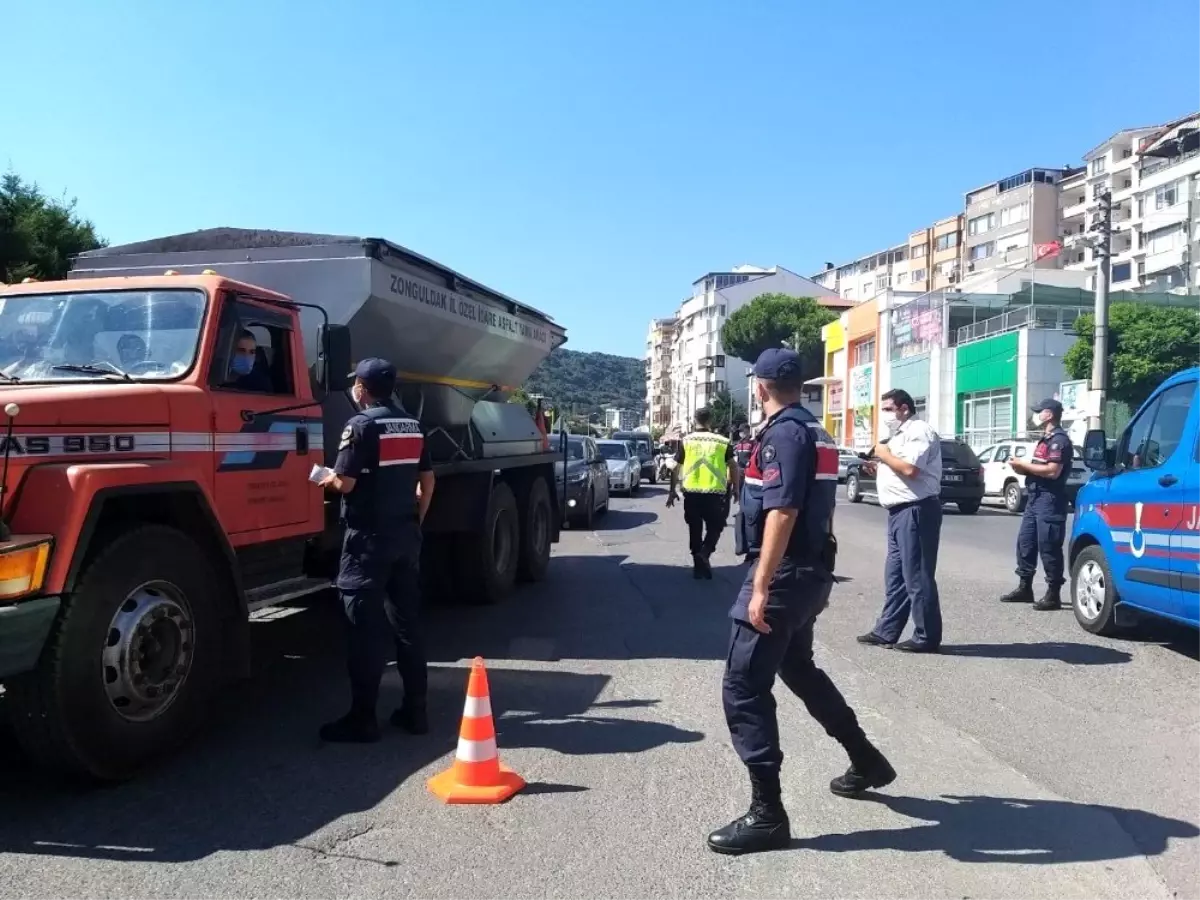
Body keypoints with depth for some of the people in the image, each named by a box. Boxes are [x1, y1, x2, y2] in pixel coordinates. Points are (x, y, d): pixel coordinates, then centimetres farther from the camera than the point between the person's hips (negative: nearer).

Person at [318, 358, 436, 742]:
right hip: (406, 535, 7)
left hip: (369, 537, -7)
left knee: (366, 628, -2)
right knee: (406, 623, 11)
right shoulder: (413, 426, 11)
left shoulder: (361, 425, -11)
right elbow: (427, 482, 12)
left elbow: (346, 483, -15)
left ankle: (362, 718, 3)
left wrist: (328, 478, 6)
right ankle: (415, 711, 16)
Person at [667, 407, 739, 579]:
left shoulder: (686, 441, 4)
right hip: (715, 492, -1)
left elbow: (676, 468, 6)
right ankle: (704, 554, -12)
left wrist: (672, 491, 14)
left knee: (695, 530, 14)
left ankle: (699, 566, 17)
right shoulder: (722, 441, 2)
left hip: (691, 492, 1)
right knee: (714, 527, 13)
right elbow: (733, 466, 1)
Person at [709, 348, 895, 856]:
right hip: (809, 570, 10)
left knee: (743, 690, -5)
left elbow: (782, 512, -25)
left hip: (783, 574, -10)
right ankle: (866, 761, 40)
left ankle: (767, 815, -1)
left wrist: (761, 586, -26)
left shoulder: (783, 433, -16)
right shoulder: (814, 431, 14)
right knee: (798, 668, 27)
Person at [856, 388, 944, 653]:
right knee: (895, 575, 13)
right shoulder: (901, 434, 20)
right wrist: (878, 464, 9)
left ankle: (926, 637, 1)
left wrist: (884, 454, -10)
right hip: (900, 511, 10)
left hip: (916, 510, -10)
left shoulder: (919, 431, -10)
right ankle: (886, 631, 19)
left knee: (916, 576, -6)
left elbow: (910, 468, -23)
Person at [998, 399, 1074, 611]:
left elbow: (1052, 471, -23)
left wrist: (1024, 465, -14)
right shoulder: (1045, 439, 20)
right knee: (1025, 542, 13)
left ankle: (1053, 595, 0)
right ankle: (1024, 588, 21)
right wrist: (1022, 468, 4)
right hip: (1035, 498, 10)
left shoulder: (1059, 440, -13)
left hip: (1050, 500, -10)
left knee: (1048, 547, -6)